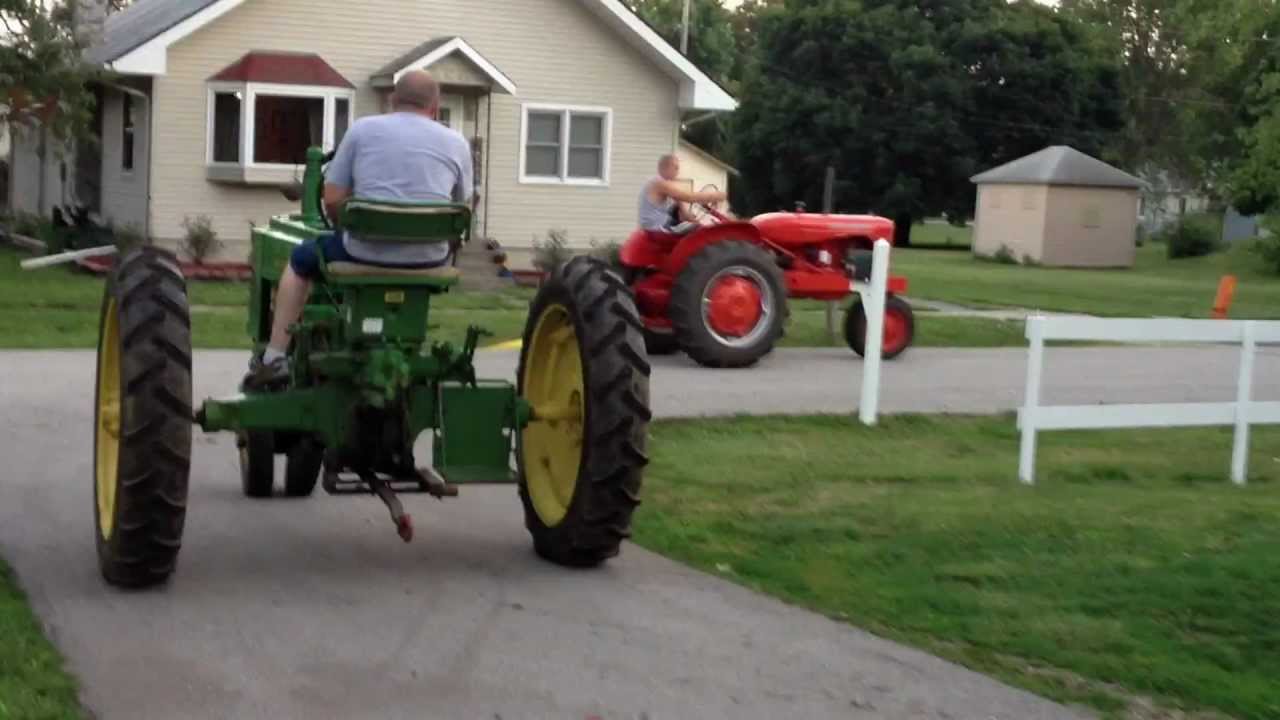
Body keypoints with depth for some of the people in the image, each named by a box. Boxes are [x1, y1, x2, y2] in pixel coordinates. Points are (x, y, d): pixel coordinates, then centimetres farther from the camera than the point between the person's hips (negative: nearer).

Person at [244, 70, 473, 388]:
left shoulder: (363, 129, 6)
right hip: (429, 258, 2)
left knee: (301, 259, 26)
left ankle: (274, 358, 23)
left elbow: (332, 199, 4)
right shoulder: (457, 143, 10)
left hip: (368, 252, -1)